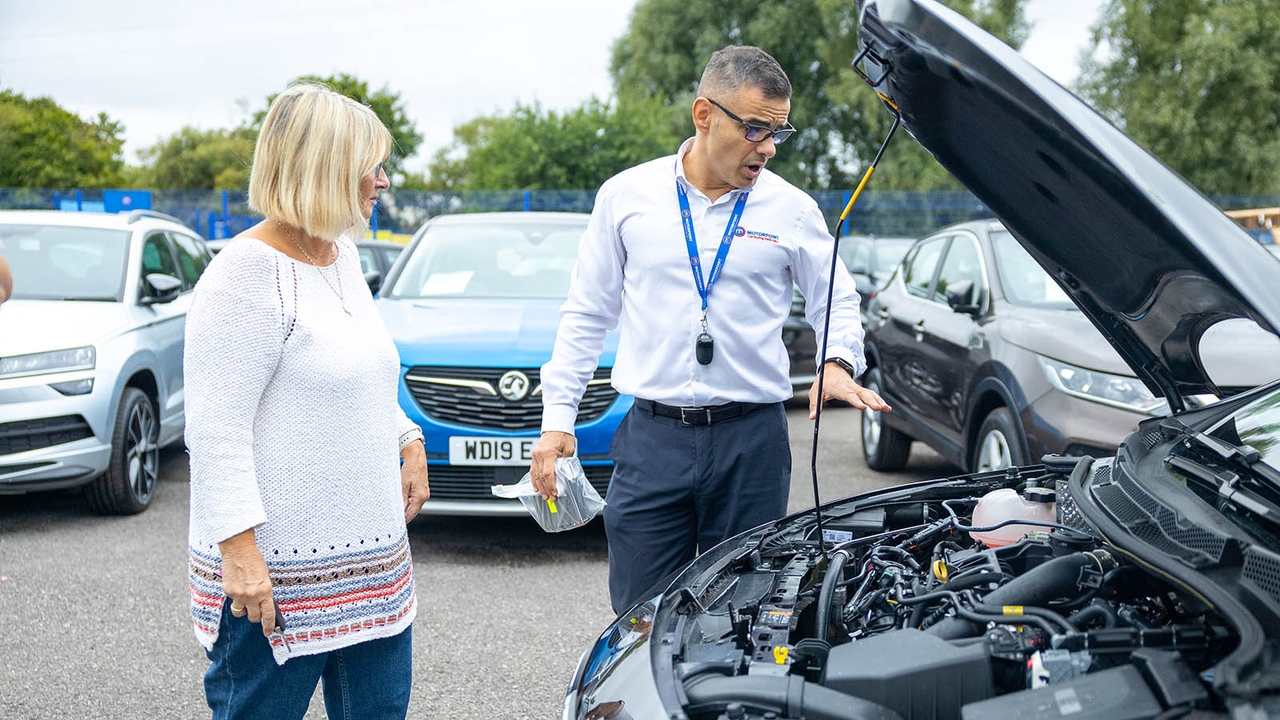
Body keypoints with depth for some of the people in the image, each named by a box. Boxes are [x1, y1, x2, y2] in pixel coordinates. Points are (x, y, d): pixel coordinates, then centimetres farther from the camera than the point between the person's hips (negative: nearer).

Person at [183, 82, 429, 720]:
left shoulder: (341, 255, 12)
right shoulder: (249, 271, -16)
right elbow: (215, 428, -19)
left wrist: (409, 442, 16)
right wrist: (239, 548, -23)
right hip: (276, 575, -9)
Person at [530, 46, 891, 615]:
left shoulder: (792, 211, 2)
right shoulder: (627, 195, 3)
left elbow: (837, 302, 14)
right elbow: (586, 314, 8)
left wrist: (838, 363, -8)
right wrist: (557, 417, 4)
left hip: (752, 442, 0)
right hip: (652, 437, 0)